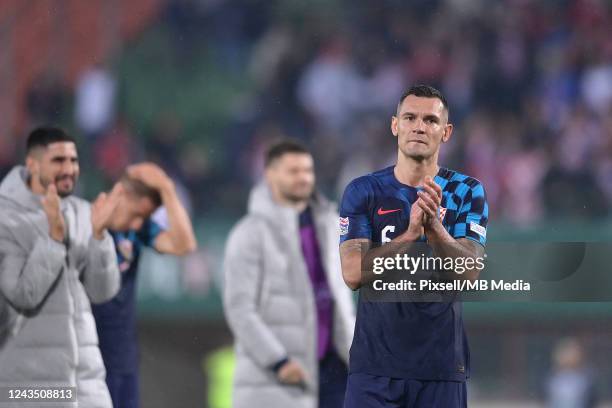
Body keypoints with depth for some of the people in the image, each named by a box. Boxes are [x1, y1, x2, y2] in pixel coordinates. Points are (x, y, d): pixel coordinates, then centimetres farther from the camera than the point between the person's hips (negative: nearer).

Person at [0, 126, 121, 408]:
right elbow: (23, 295, -17)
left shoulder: (82, 214, 8)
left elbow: (102, 290, 2)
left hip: (84, 377, 6)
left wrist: (98, 232, -12)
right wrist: (55, 235, -23)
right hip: (27, 381, -6)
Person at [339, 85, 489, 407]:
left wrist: (434, 227, -28)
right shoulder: (363, 191, 1)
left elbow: (469, 273, -10)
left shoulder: (467, 193, 2)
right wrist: (409, 234, -24)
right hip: (375, 364, 0)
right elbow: (353, 273, -10)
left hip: (440, 365, 0)